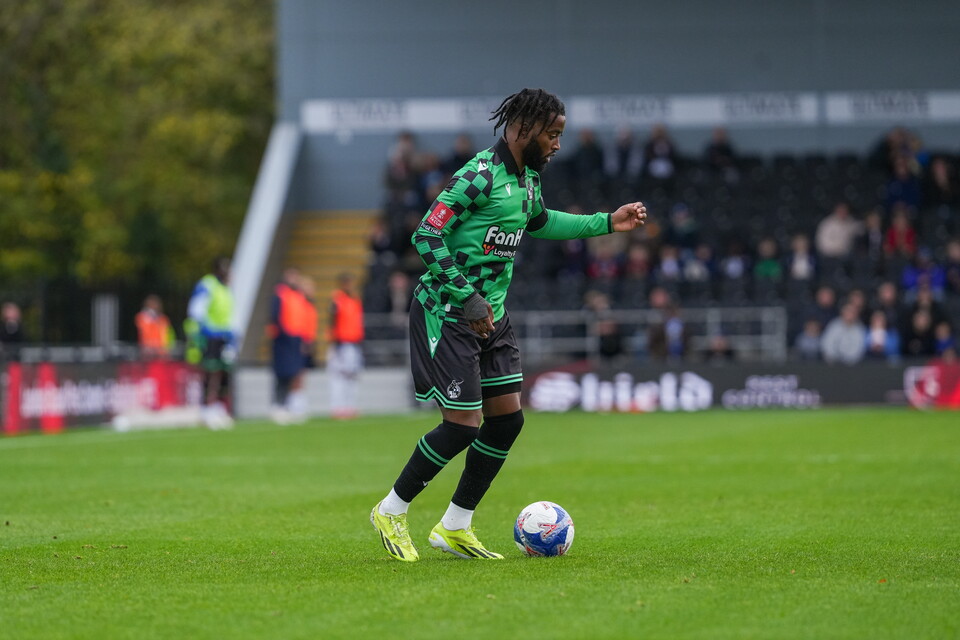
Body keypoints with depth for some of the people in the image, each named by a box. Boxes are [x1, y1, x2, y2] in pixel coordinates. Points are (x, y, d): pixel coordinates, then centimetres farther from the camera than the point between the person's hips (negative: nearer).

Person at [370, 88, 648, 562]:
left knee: (507, 417, 4)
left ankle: (455, 527, 14)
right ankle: (391, 512, 7)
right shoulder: (479, 176, -20)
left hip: (490, 315, 9)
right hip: (447, 313, -9)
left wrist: (607, 223, 26)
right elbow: (427, 236, -22)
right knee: (463, 424, -11)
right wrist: (467, 298, -23)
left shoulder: (527, 178, 9)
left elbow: (538, 221, 31)